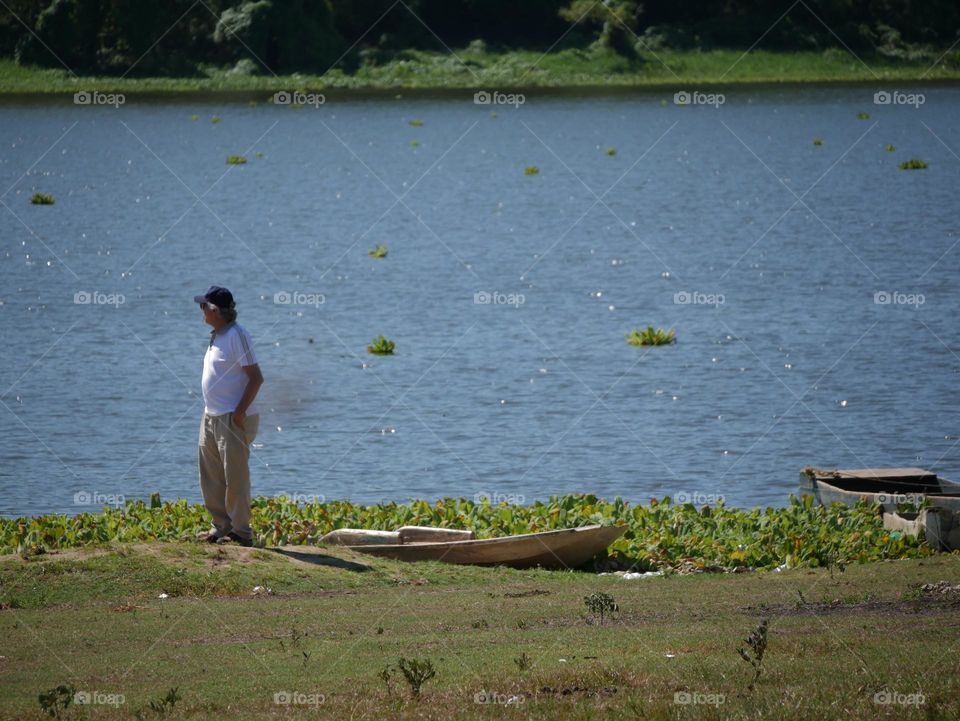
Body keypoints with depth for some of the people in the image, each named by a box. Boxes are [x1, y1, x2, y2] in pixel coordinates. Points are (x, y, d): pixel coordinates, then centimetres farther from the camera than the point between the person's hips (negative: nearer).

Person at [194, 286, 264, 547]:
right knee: (211, 477, 13)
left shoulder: (237, 335, -15)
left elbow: (256, 378, -18)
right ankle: (221, 527, 20)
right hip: (211, 417, 10)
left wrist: (240, 411, -21)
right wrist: (209, 411, 16)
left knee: (235, 477, -6)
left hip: (232, 419, -10)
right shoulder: (217, 336, 14)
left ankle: (241, 532, -2)